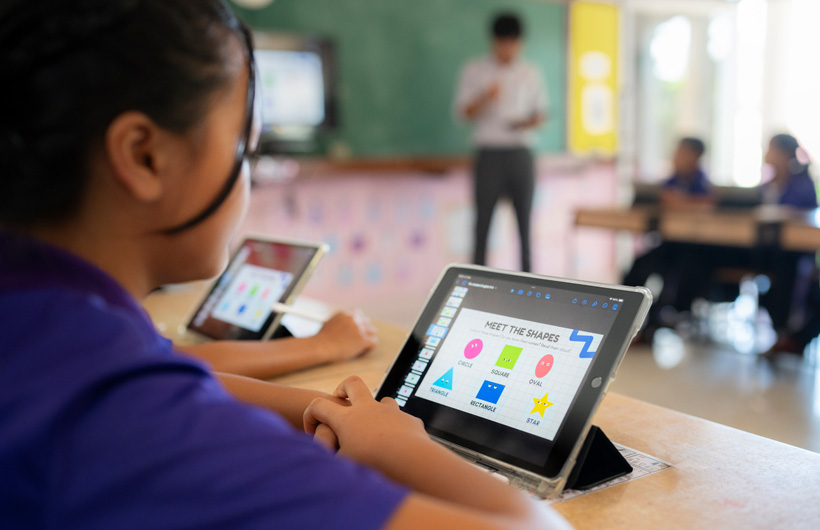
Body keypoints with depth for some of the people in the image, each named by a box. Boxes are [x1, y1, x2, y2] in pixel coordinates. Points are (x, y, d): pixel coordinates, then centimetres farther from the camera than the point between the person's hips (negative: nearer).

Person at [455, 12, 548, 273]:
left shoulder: (531, 73, 13)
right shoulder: (474, 70, 7)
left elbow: (541, 112, 15)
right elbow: (464, 112, 2)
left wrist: (531, 122, -8)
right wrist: (486, 97, -17)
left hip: (520, 153, 2)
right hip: (489, 152, -2)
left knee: (525, 220, 0)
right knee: (483, 220, -3)